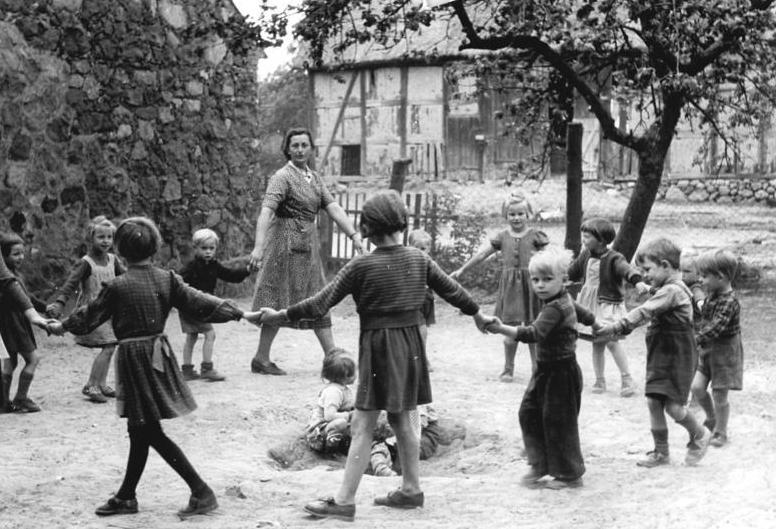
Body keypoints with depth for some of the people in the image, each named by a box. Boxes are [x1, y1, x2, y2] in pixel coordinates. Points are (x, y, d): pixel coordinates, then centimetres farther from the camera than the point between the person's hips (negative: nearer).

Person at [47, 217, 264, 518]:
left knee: (151, 433, -2)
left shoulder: (118, 287, -12)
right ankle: (126, 497, 24)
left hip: (134, 358, -6)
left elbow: (89, 316, 1)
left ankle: (201, 491, -7)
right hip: (159, 354, 6)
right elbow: (201, 304, -4)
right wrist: (242, 315, 0)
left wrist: (62, 326, 19)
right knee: (141, 431, 15)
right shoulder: (167, 279, -1)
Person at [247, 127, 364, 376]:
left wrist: (354, 233, -6)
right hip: (287, 243, -8)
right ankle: (261, 359, 4)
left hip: (309, 244, 8)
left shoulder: (314, 179, 14)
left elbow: (334, 208, 7)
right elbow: (266, 211, -24)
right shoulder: (282, 177, -11)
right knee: (279, 302, -4)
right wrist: (258, 246, -36)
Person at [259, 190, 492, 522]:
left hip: (378, 347, -6)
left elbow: (321, 303, -12)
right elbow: (451, 290, 12)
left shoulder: (362, 266, -14)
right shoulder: (419, 260, 1)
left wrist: (282, 315, -3)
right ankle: (410, 490, 26)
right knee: (401, 420, 18)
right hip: (411, 345, 6)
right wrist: (477, 314, 29)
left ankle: (345, 501, -3)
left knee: (362, 427, -4)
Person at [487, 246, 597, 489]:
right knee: (529, 412, 9)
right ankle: (540, 465, 19)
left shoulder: (555, 309, -24)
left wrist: (502, 329, -47)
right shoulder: (564, 299, 7)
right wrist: (596, 324, 47)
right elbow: (583, 313, 26)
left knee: (558, 422, 0)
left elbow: (535, 333, -38)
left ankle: (570, 474, 14)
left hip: (561, 372, -10)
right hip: (546, 370, 10)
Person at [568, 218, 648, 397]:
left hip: (609, 305, -6)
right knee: (597, 343, 9)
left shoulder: (613, 258, -15)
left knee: (612, 341, -12)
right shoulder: (585, 256, 5)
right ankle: (599, 380, 17)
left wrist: (638, 281, -51)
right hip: (590, 305, 6)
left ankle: (627, 379, -4)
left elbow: (626, 269, -33)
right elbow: (572, 273, 21)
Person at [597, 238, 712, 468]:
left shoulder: (672, 290, -19)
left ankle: (699, 435, 19)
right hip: (659, 356, 9)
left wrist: (617, 326, -32)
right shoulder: (666, 290, 13)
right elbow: (648, 314, 14)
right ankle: (661, 452, 13)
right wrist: (620, 328, 6)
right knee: (653, 402, 6)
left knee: (673, 406, -6)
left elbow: (645, 312, -28)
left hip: (677, 357, -9)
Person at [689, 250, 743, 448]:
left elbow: (715, 327, -32)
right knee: (697, 387, 2)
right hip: (708, 350, 8)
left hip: (725, 353, -8)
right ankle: (712, 419, 26)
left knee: (719, 394, 2)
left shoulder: (729, 302, -23)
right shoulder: (713, 296, 6)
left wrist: (696, 339, -38)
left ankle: (720, 432, 18)